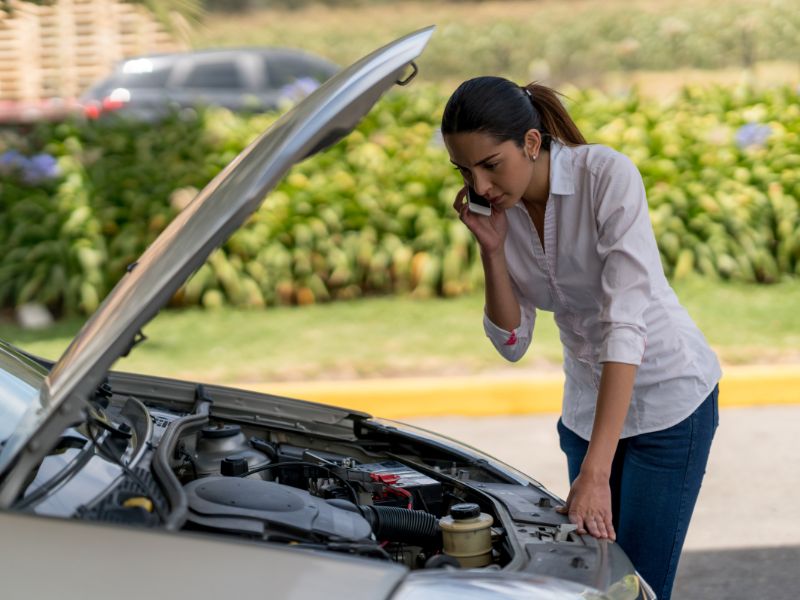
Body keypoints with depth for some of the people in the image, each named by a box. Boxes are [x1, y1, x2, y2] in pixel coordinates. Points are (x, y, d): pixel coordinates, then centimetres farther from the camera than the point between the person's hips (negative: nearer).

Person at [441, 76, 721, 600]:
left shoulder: (608, 175, -26)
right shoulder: (499, 210, -7)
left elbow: (626, 322, -33)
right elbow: (512, 342, -2)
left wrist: (596, 470, -39)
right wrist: (492, 250, -18)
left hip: (669, 397, -6)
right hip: (588, 402, 6)